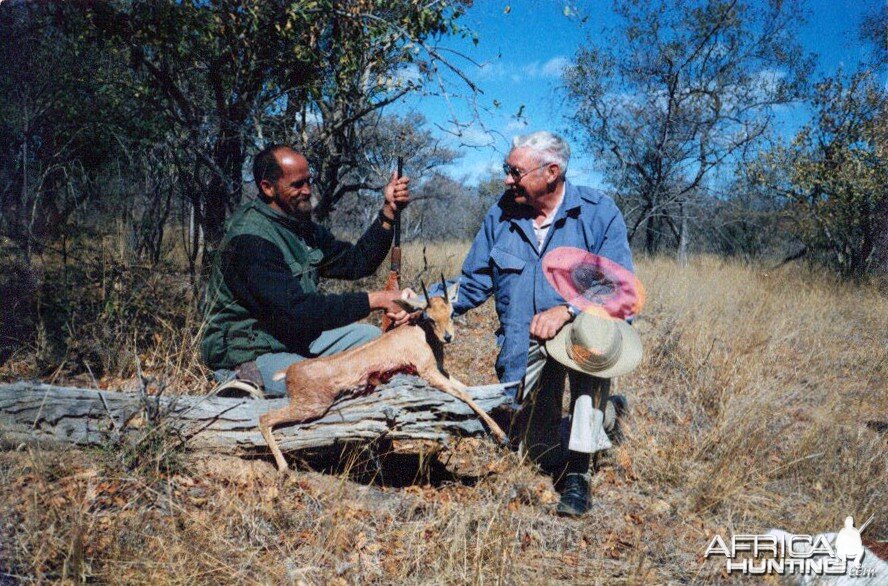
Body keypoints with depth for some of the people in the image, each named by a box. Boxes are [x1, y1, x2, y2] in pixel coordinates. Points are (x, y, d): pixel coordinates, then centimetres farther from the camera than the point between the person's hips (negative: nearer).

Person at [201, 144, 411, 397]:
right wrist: (374, 300, -31)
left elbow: (356, 263, 6)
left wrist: (389, 212, -5)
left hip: (293, 337, 9)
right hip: (249, 355, -9)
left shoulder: (302, 226, 5)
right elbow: (298, 310, -32)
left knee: (371, 337, 5)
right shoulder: (250, 239, -25)